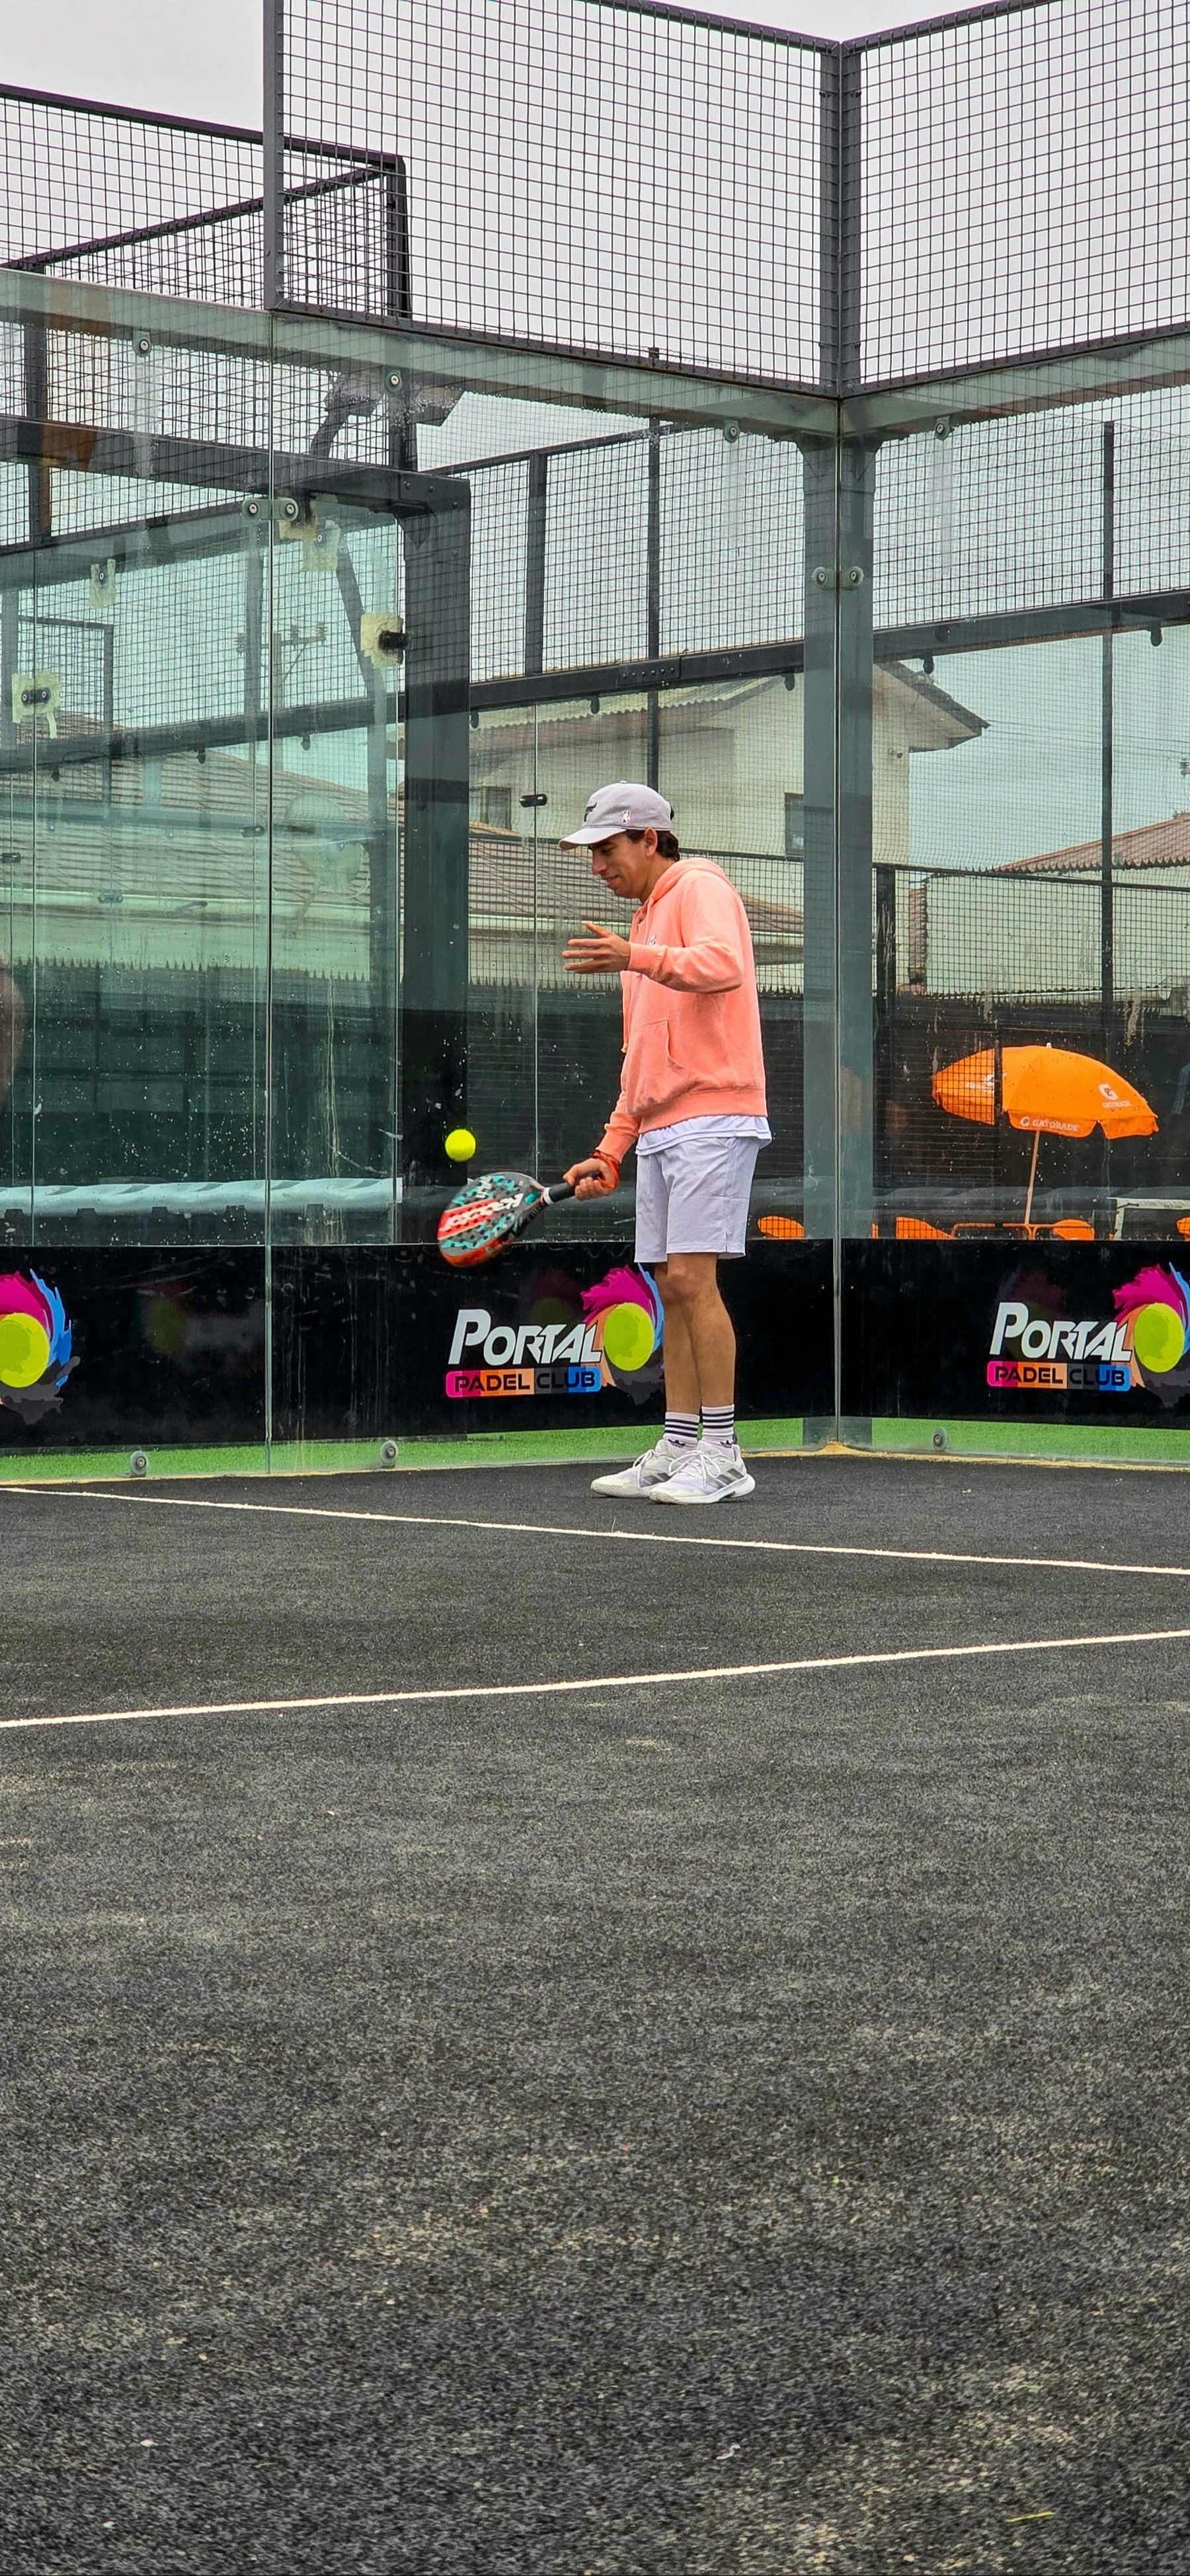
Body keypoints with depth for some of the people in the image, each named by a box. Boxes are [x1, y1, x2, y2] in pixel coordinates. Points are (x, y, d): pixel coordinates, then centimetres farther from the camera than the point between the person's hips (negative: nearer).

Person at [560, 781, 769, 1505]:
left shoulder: (700, 887, -3)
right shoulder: (647, 919, 25)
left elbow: (723, 965, -27)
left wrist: (638, 958, -42)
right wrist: (611, 1151, 20)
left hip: (713, 1117, -9)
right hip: (658, 1131, 9)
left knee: (692, 1277, -14)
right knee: (672, 1288, 7)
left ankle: (722, 1456, -12)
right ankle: (677, 1452, 9)